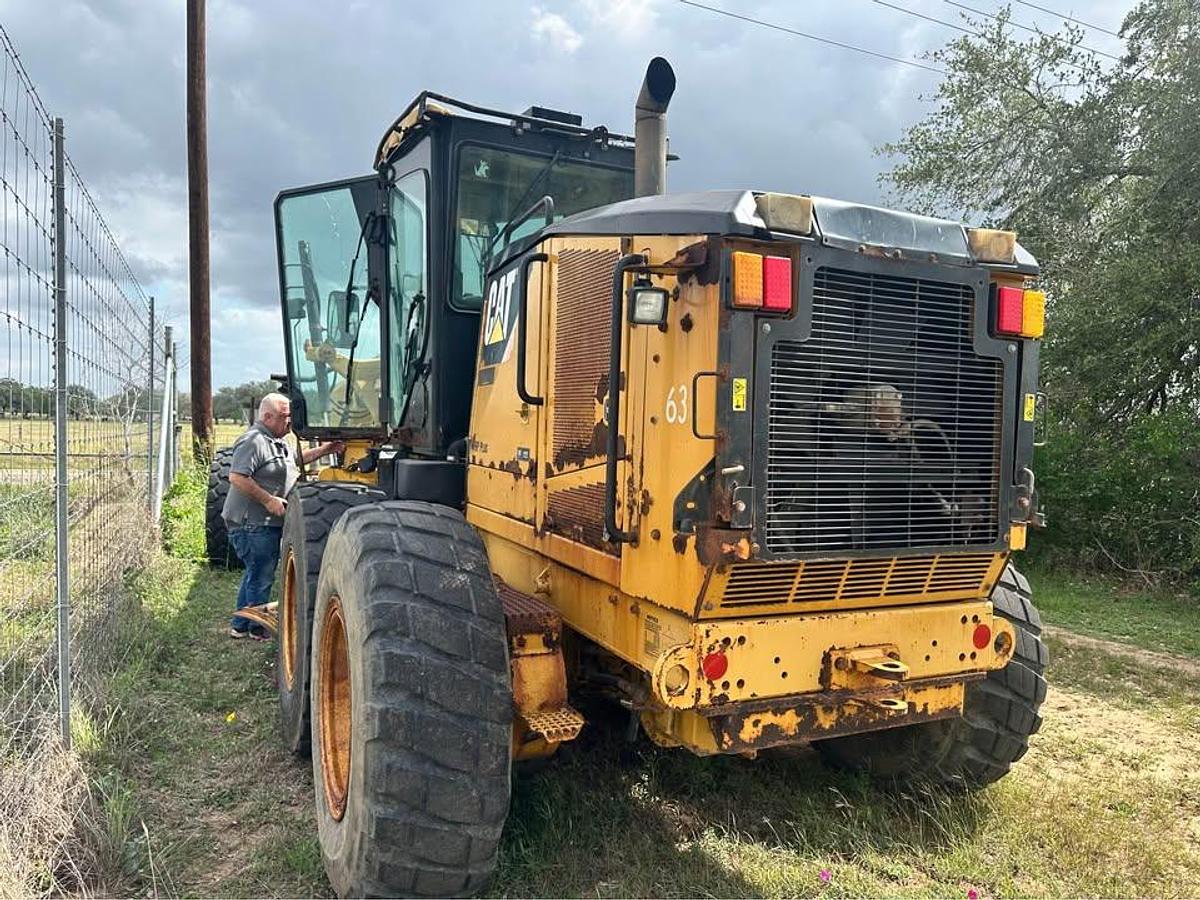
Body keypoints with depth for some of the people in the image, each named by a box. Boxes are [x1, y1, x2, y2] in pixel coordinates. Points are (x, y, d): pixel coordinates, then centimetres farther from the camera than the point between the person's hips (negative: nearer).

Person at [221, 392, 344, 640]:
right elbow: (237, 477, -26)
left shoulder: (277, 442, 15)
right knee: (261, 577, 0)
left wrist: (324, 450, 18)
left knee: (255, 574, 19)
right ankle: (258, 628, 15)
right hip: (253, 524, -11)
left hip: (267, 523, 11)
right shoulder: (253, 441, -18)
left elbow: (294, 458, 31)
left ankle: (240, 625, 31)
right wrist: (269, 500, -25)